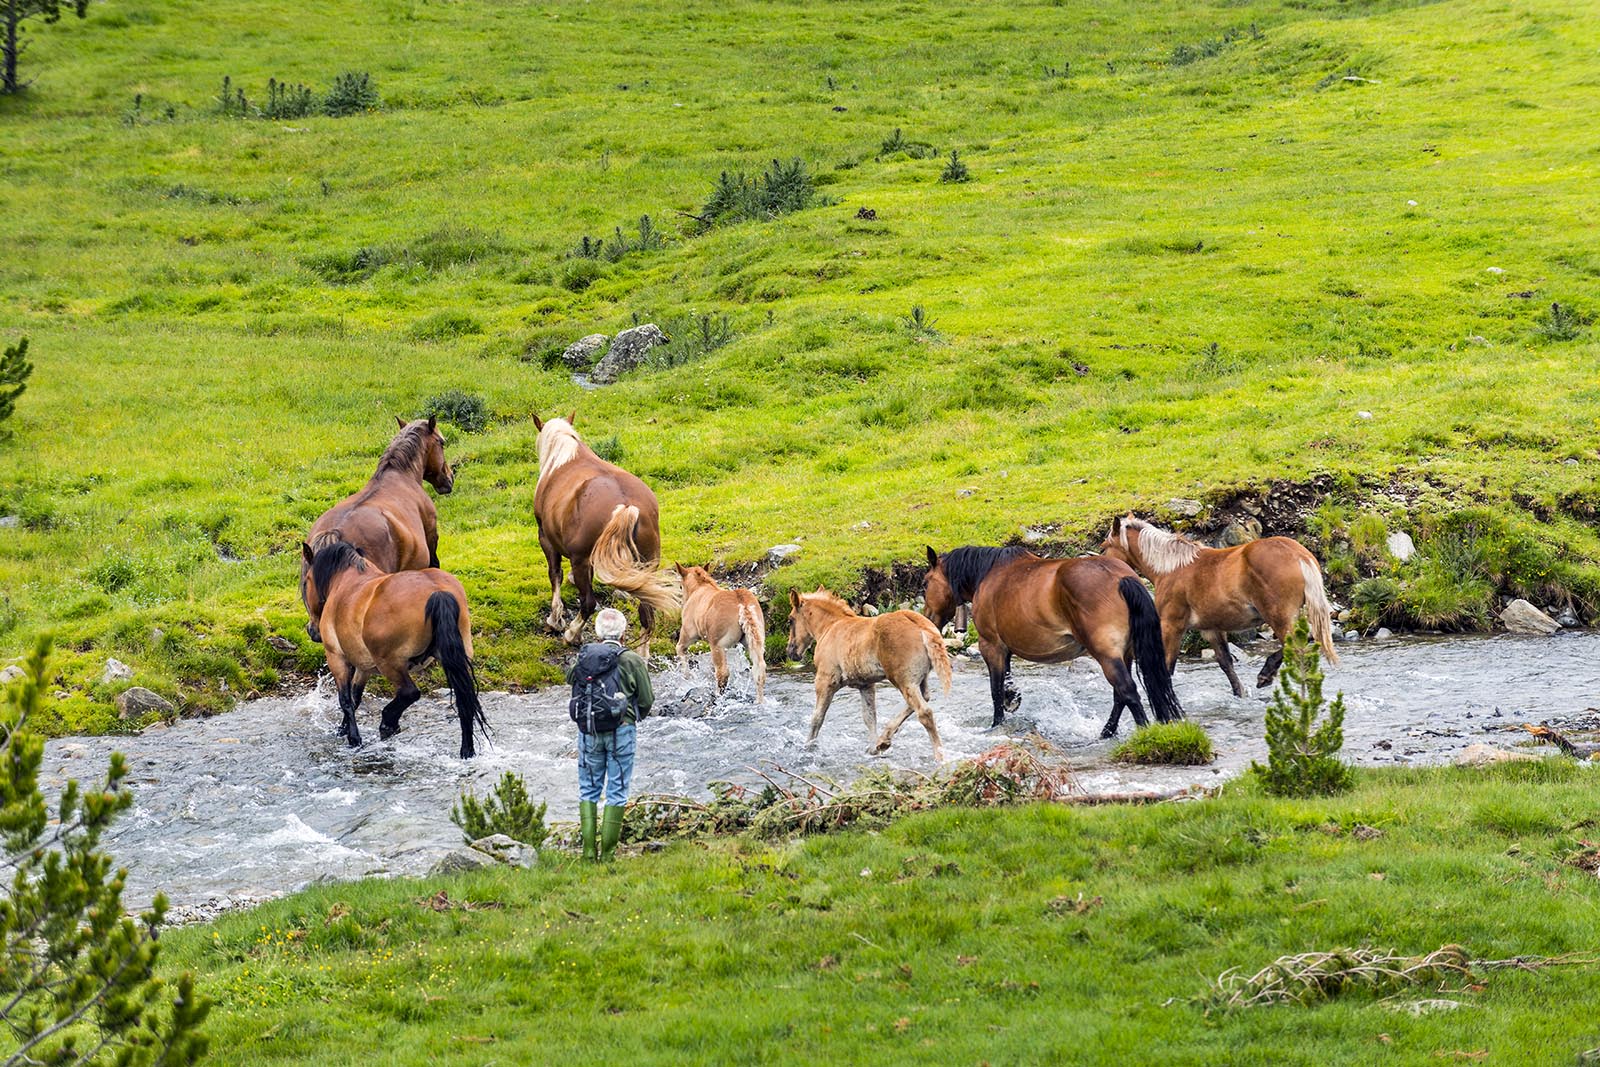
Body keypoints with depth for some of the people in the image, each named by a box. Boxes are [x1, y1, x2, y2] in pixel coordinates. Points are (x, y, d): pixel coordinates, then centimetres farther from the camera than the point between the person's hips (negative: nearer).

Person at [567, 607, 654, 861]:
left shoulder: (581, 659, 5)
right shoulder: (632, 661, -3)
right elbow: (646, 701, 2)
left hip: (588, 731, 2)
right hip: (620, 730, -2)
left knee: (588, 790, 13)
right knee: (617, 792, 5)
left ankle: (588, 850, 5)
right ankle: (607, 852, 1)